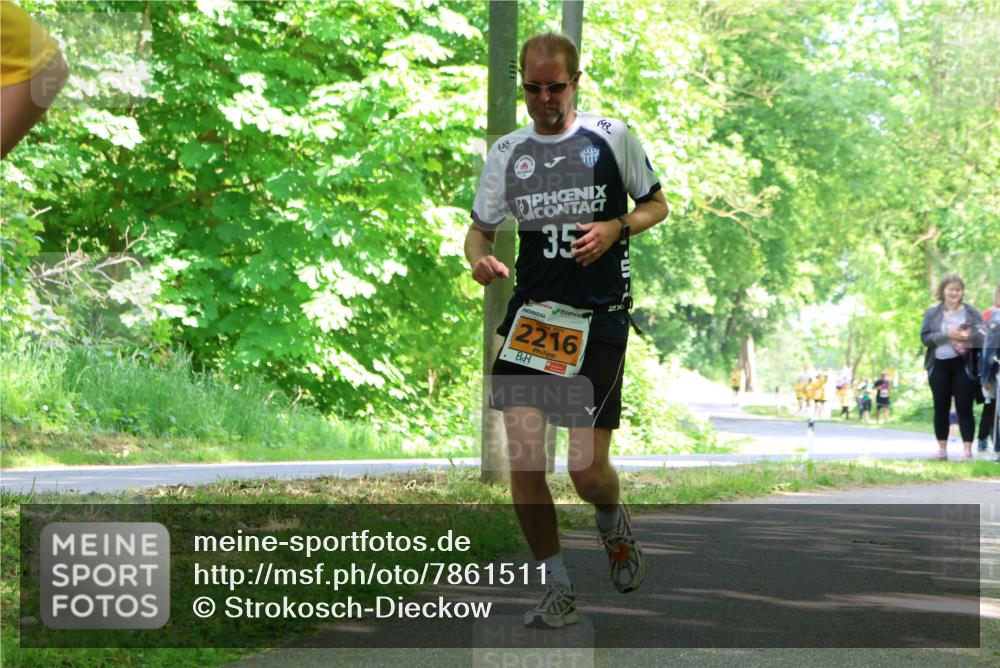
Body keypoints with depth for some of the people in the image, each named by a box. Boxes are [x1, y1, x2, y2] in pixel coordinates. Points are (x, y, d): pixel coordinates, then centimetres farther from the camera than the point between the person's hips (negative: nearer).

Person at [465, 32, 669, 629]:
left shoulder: (612, 137, 3)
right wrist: (481, 260, -7)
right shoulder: (508, 151, 11)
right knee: (523, 456, -9)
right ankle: (558, 590, 6)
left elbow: (657, 205, 12)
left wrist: (617, 227, -9)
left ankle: (614, 525, 30)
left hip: (600, 317, -3)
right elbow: (480, 228, 17)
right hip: (530, 312, 3)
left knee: (588, 468, -7)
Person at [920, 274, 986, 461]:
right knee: (941, 409, 7)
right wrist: (946, 335, -17)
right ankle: (942, 449, 15)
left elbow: (984, 335, 1)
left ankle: (968, 450, -5)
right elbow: (925, 337, -3)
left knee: (964, 408, -4)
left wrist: (970, 336, -20)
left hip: (963, 365, -1)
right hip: (939, 366, 1)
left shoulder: (971, 312, 5)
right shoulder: (932, 313, 6)